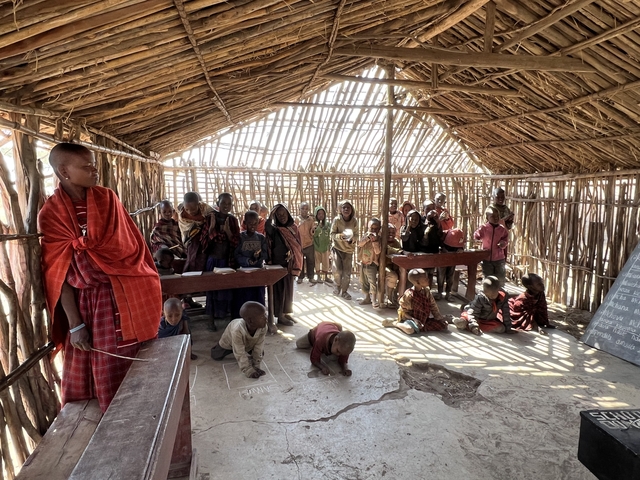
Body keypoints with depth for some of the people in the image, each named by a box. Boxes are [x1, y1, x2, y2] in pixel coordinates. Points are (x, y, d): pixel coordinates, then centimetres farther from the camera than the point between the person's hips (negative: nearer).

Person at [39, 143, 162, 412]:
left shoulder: (107, 199, 2)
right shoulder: (50, 215, -5)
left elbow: (130, 247, 4)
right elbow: (59, 274, -6)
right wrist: (75, 324, -10)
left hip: (124, 296, 2)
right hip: (86, 303, -1)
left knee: (131, 366, 5)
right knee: (106, 372, 6)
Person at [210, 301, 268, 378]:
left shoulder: (263, 327, -40)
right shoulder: (237, 330, -49)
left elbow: (258, 349, -29)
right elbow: (240, 354, -43)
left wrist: (257, 366, -29)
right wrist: (249, 371, -45)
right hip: (230, 339, -3)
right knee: (216, 356, 4)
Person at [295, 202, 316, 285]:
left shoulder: (311, 219, 0)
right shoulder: (297, 219, -3)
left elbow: (312, 233, -2)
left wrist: (313, 230, -22)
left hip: (309, 244, 1)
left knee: (311, 261, 8)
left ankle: (311, 277, 20)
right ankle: (300, 277, 21)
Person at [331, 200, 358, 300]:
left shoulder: (354, 221, -6)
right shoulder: (337, 219, -12)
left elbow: (356, 234, 5)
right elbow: (332, 234, -9)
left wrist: (352, 240, -16)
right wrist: (341, 236, -27)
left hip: (349, 249, 2)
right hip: (337, 247, -2)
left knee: (347, 272, 4)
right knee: (337, 270, -12)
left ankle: (344, 291, 24)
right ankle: (338, 285, 20)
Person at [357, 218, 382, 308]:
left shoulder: (379, 238, -10)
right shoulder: (366, 235, 1)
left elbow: (378, 251, -21)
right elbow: (359, 244, -15)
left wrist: (375, 241, -31)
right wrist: (368, 238, -28)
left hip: (372, 264, -5)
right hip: (363, 263, 5)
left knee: (373, 282, -13)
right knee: (363, 282, 16)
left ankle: (374, 300, -10)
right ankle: (367, 298, 31)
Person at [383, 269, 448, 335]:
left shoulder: (426, 291, -3)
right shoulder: (409, 295, -20)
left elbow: (433, 306, 9)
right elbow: (403, 312, -13)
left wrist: (440, 318, 3)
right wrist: (414, 320, -26)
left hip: (424, 319, 7)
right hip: (410, 318, -7)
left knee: (444, 325, -6)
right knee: (410, 330, -40)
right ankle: (394, 323, -7)